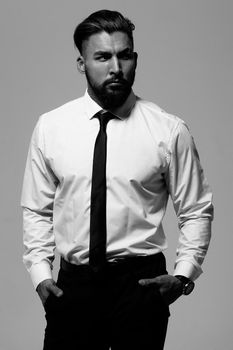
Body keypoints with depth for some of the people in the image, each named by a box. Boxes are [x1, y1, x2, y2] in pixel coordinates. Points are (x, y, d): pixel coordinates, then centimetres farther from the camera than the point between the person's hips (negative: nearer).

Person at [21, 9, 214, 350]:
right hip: (73, 283, 1)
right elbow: (36, 210, 7)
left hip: (142, 282, -1)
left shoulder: (169, 131, -4)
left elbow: (196, 212, 2)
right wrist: (40, 272, -4)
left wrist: (184, 275, -10)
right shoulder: (50, 128, 2)